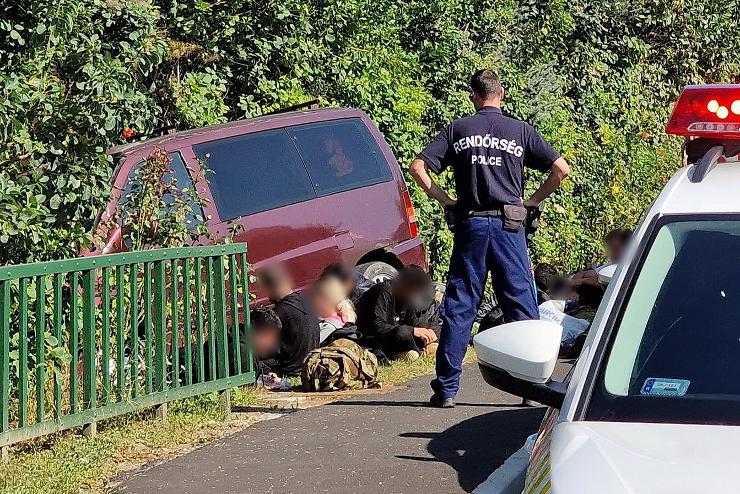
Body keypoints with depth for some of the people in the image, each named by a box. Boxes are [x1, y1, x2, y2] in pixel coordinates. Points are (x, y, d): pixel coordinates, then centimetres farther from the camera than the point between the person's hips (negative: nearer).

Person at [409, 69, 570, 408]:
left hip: (470, 224, 0)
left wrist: (444, 200, 5)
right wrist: (533, 200, 9)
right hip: (509, 226, 0)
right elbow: (561, 169, 2)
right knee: (521, 305, 5)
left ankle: (446, 388, 2)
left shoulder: (458, 130, 6)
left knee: (459, 307, 4)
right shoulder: (520, 131, 5)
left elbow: (418, 167, 0)